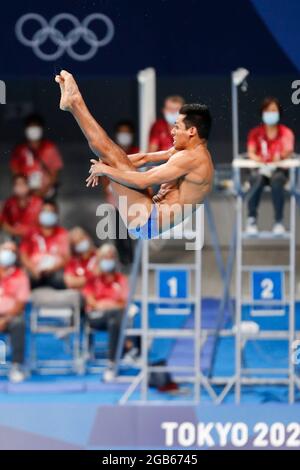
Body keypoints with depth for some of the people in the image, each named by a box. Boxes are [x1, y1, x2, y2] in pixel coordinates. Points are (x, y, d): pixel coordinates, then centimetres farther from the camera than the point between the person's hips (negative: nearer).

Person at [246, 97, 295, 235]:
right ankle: (251, 220, -35)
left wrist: (282, 155, -39)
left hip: (279, 170, 0)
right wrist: (256, 158, -32)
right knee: (258, 179, -36)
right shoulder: (255, 133, 7)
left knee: (276, 179, -37)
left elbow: (288, 151, -14)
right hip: (260, 169, 0)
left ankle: (279, 221, -33)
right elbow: (251, 152, -7)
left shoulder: (286, 133, 3)